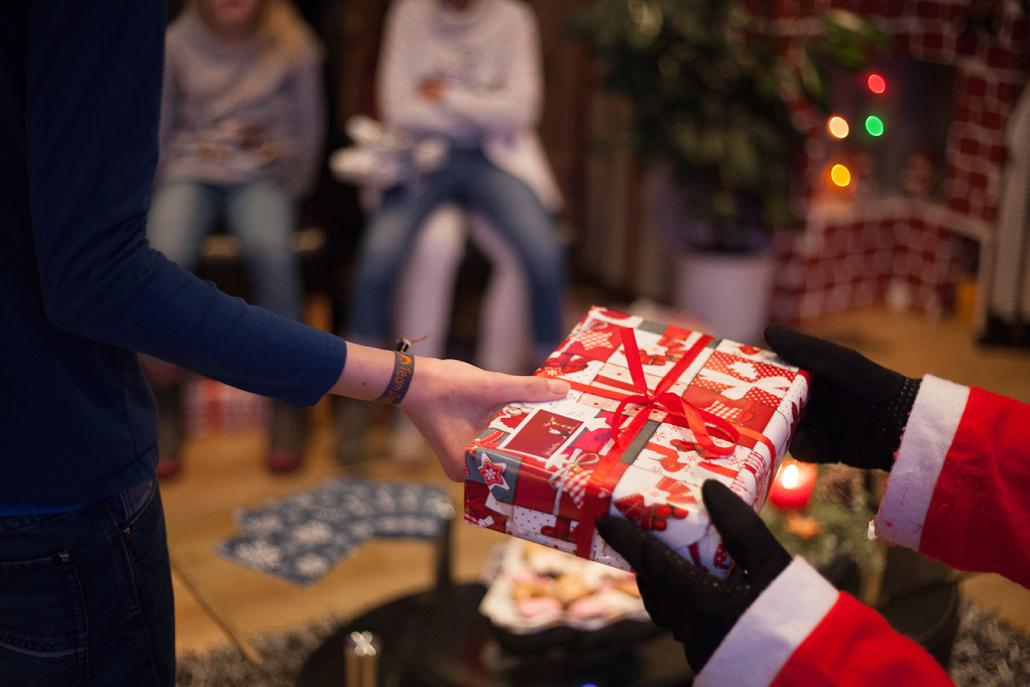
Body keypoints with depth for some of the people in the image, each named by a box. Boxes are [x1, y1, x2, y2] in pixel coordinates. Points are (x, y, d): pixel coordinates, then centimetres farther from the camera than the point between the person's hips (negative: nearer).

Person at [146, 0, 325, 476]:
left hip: (261, 174, -1)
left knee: (270, 248, -36)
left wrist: (290, 187, 3)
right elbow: (158, 132, 12)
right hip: (191, 171, 1)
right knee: (163, 257, -33)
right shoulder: (177, 44, 4)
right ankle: (165, 409, -19)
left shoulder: (292, 45, 4)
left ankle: (288, 402, -24)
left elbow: (309, 131, 10)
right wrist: (165, 188, 4)